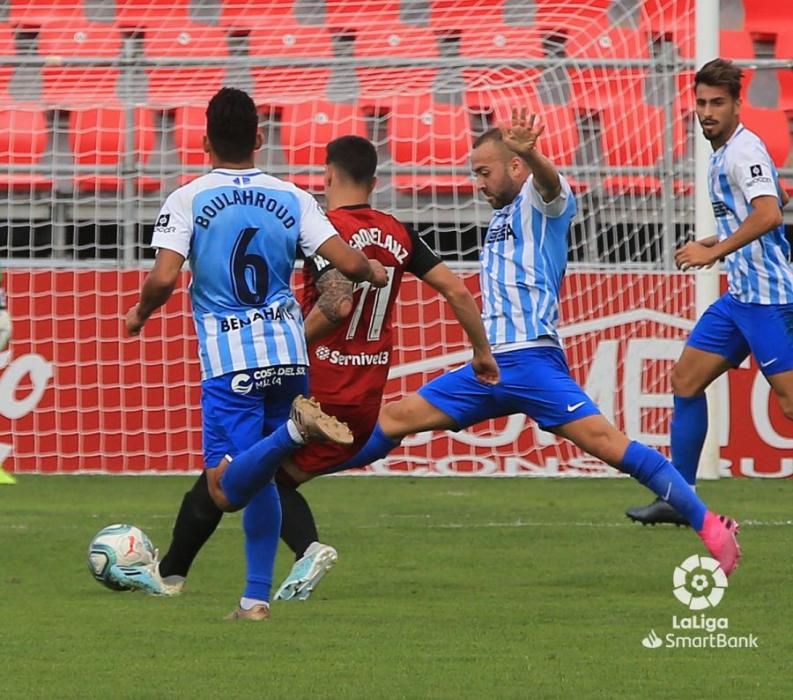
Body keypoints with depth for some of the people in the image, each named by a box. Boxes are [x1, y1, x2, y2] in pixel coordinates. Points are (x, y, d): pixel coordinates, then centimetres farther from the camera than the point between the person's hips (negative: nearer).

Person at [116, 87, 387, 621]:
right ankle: (257, 596, 10)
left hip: (229, 359, -4)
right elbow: (349, 263, -2)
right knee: (259, 478, 15)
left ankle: (295, 429, -38)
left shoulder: (188, 201, -3)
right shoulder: (293, 199, 4)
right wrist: (375, 272, 22)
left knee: (227, 483, -11)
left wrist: (140, 314, 8)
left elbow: (164, 278, -13)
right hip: (289, 355, 4)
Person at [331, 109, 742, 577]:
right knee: (396, 418, 9)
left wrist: (528, 153, -50)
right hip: (491, 366, 9)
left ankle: (712, 527, -20)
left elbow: (548, 182, -28)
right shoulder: (504, 215, 24)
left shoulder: (540, 201, -1)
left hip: (531, 359, -9)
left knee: (605, 442, -20)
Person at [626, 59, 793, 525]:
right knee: (686, 379, 9)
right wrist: (718, 245, 18)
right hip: (740, 294, 10)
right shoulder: (722, 154, 16)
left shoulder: (744, 150, -14)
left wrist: (715, 252, -24)